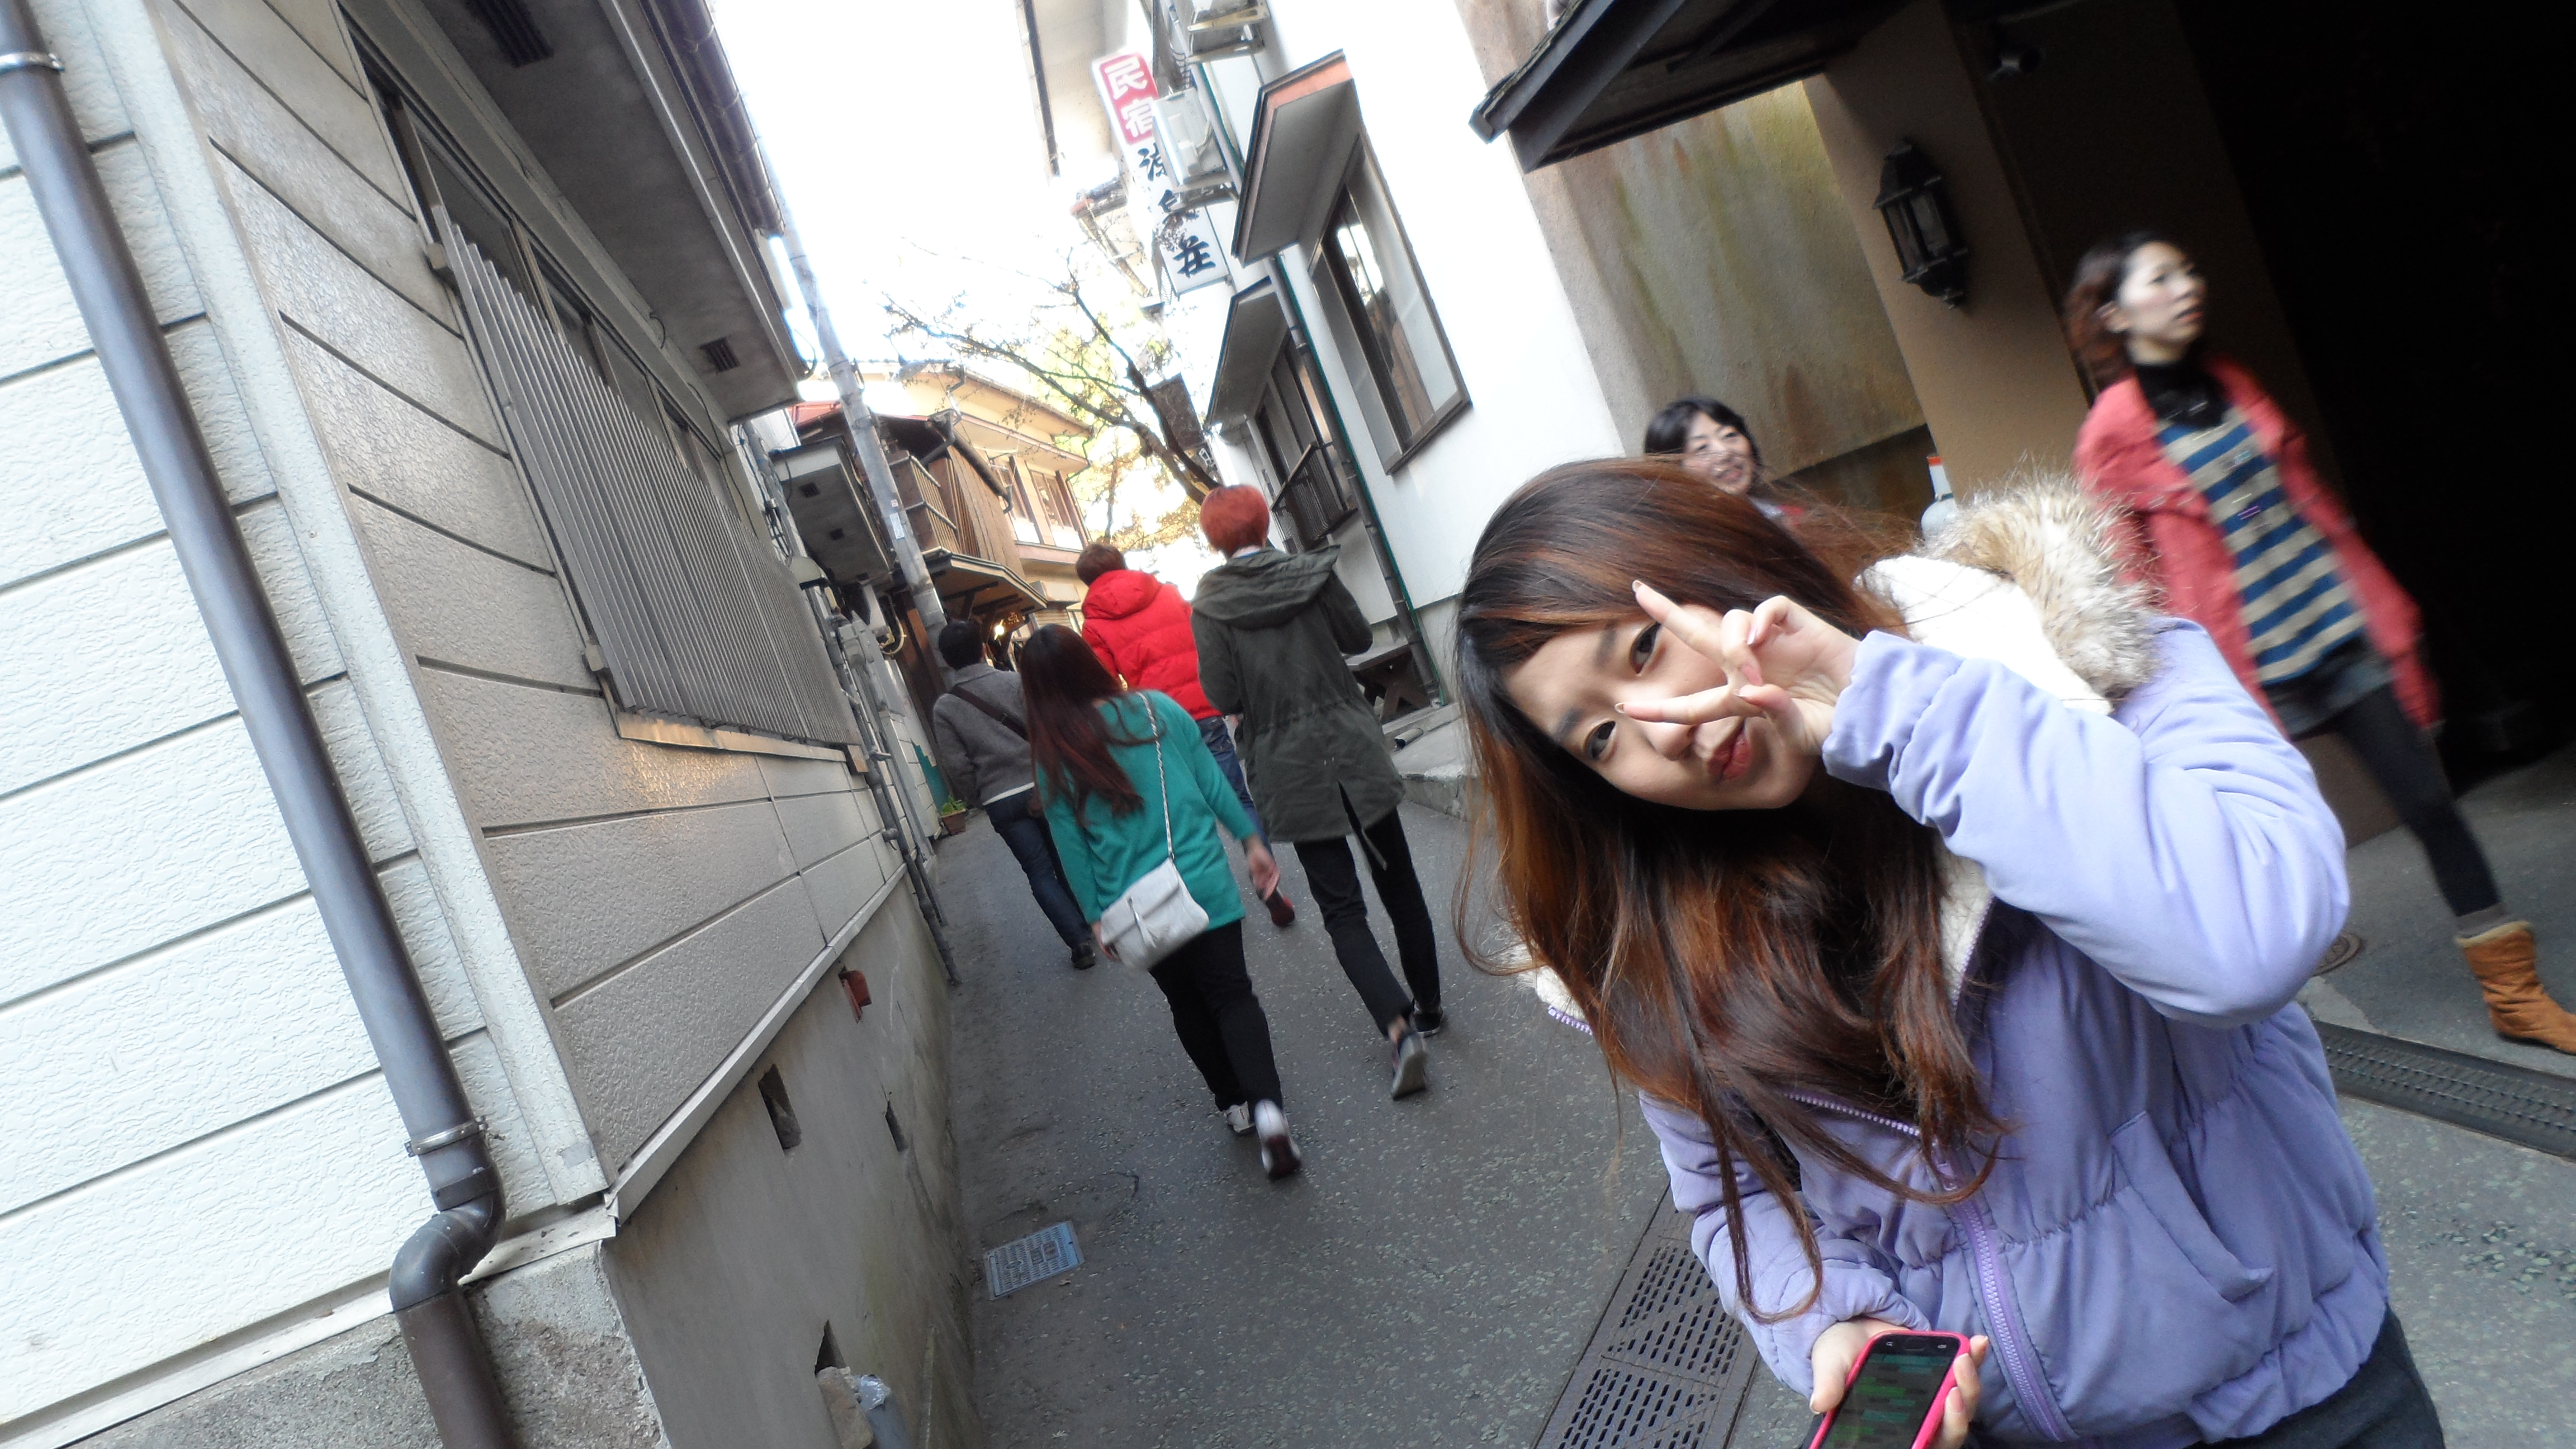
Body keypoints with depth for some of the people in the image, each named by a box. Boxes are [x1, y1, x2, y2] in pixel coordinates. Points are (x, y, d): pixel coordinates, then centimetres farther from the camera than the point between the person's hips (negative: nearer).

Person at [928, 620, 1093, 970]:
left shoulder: (944, 708, -1)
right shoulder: (1015, 682, -2)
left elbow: (957, 766, -3)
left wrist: (979, 800, 10)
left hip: (1001, 802, -1)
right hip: (1043, 788, 1)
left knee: (1039, 871, 6)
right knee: (1064, 861, 20)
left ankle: (1079, 941, -1)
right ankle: (1088, 921, 31)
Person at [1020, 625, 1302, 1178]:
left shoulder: (1055, 757, -5)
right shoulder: (1159, 709, -3)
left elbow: (1072, 844, -2)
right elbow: (1214, 783, 2)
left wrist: (1095, 916, 6)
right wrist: (1252, 839, 10)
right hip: (1205, 885, 0)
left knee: (1189, 1006, 20)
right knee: (1233, 995, 6)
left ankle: (1236, 1104, 27)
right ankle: (1267, 1105, -14)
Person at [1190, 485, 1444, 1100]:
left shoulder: (1210, 607, -7)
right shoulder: (1312, 572, -1)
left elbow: (1224, 697, -9)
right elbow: (1358, 638, 9)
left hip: (1293, 771, -2)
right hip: (1355, 750, 2)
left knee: (1342, 909, 1)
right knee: (1399, 884, 17)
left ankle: (1400, 1027, -15)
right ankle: (1429, 1007, 28)